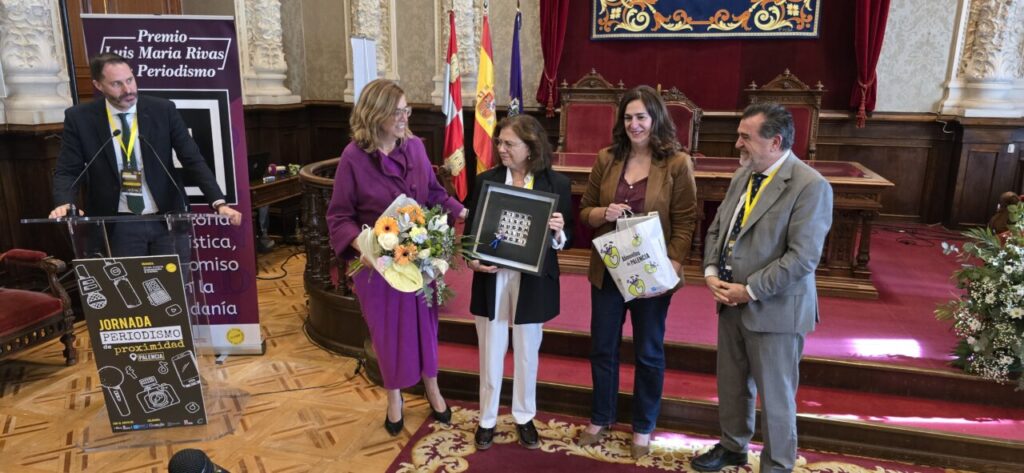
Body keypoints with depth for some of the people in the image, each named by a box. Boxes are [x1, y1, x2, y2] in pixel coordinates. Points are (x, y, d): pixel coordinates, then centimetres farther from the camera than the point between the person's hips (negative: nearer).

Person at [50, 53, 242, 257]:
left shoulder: (163, 110, -4)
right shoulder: (80, 118, -3)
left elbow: (193, 160, -6)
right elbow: (67, 171, 1)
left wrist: (219, 203, -17)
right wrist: (65, 204, -21)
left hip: (167, 219, 1)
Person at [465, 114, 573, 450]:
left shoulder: (557, 184, -4)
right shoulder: (485, 180, 0)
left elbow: (565, 237, 1)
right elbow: (471, 229, 3)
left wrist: (558, 231, -21)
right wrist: (473, 260, -14)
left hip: (533, 283, -1)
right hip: (492, 279, 1)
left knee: (527, 353, 14)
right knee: (490, 353, 12)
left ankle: (524, 417, 34)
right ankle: (487, 419, 30)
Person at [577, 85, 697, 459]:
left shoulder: (677, 163, -8)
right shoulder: (606, 158, 1)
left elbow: (685, 222, -7)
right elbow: (584, 211, 6)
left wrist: (673, 265, -18)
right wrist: (604, 213, -15)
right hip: (607, 269, 3)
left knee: (649, 352, 13)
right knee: (602, 347, 14)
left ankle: (643, 427, 32)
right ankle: (601, 418, 35)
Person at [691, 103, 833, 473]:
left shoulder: (810, 186, -18)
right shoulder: (744, 174, 7)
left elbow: (802, 257, -23)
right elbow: (716, 230, 12)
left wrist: (750, 290, -19)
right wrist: (711, 272, -4)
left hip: (774, 310, -7)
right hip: (731, 302, 7)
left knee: (774, 396, 9)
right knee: (731, 384, 21)